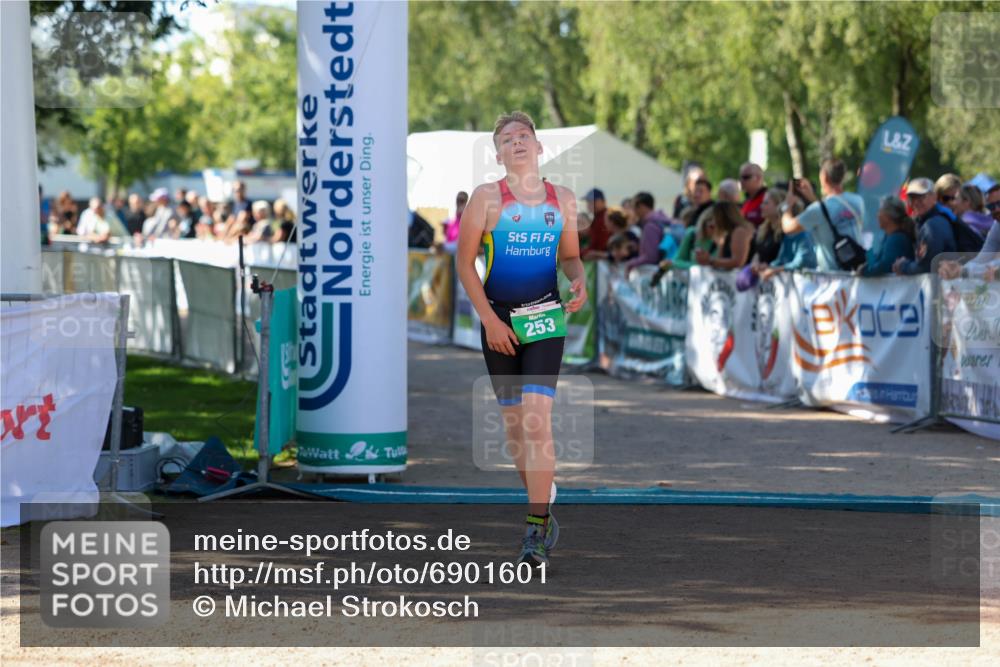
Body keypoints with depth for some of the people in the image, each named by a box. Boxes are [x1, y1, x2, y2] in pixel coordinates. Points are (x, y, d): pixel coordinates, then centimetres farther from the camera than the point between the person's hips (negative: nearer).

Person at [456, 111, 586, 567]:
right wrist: (489, 319, -9)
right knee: (514, 422, 6)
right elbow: (464, 261, -2)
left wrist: (579, 281, -5)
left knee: (537, 417, -14)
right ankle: (542, 506, 24)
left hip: (545, 315, 0)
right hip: (498, 317, 0)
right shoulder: (486, 197, -2)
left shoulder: (562, 199, 6)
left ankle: (537, 529, -14)